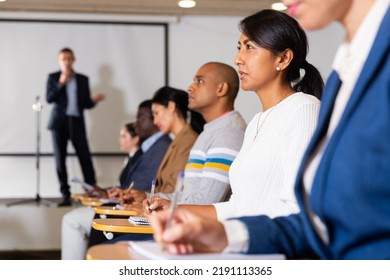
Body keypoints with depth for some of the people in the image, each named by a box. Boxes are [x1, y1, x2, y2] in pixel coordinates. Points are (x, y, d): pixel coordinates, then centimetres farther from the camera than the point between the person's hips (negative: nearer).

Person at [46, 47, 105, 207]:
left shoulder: (83, 79, 11)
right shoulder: (53, 78, 7)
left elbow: (86, 104, 10)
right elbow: (49, 98, -5)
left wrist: (94, 100, -11)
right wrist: (61, 83, -12)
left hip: (77, 123, 0)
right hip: (59, 122, 0)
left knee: (85, 159, -7)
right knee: (60, 159, 0)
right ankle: (66, 195, 5)